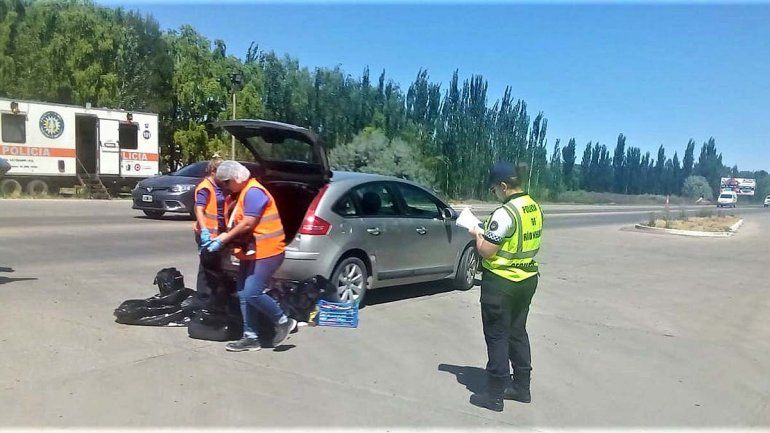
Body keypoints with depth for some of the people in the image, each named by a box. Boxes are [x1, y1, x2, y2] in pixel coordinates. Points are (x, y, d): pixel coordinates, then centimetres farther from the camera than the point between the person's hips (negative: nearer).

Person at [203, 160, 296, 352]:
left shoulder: (253, 192, -14)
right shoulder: (242, 194, 19)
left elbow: (248, 224, -22)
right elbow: (236, 225, 19)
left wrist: (222, 240, -16)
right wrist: (223, 238, 3)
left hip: (266, 252, -11)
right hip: (251, 252, 11)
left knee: (252, 293, -16)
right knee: (243, 294, 7)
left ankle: (283, 322, 2)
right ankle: (250, 337, 13)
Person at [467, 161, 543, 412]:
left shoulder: (505, 213, -23)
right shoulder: (534, 208, 4)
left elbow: (486, 251, -20)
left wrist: (477, 234, -1)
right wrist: (489, 234, 10)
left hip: (501, 283, -8)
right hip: (527, 279, 8)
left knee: (497, 336, 4)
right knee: (517, 332, 19)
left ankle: (494, 396, 14)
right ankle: (521, 387, 31)